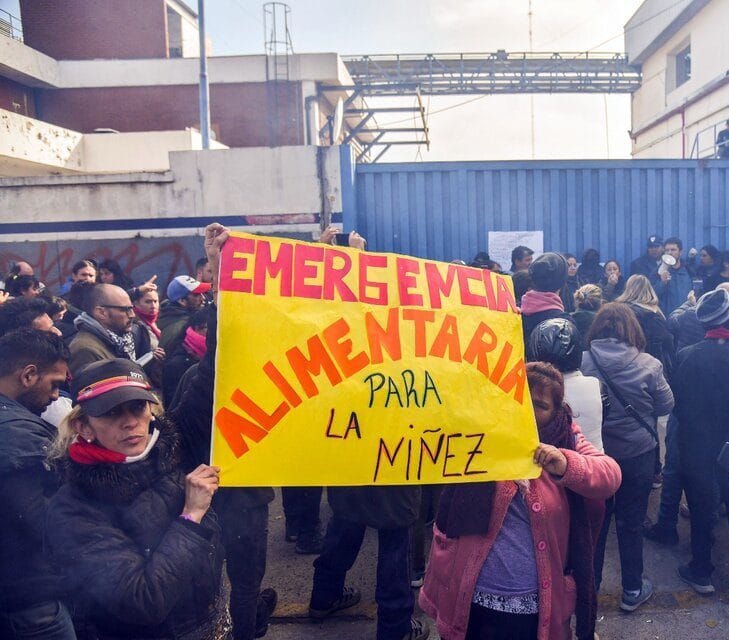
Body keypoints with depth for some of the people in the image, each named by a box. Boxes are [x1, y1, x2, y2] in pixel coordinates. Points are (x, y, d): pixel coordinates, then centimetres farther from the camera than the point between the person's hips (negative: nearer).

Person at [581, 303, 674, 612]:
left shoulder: (583, 362, -16)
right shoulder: (648, 365, -16)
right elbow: (666, 405, -3)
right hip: (637, 455, -1)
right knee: (631, 523, 16)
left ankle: (589, 585, 34)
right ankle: (632, 591, 31)